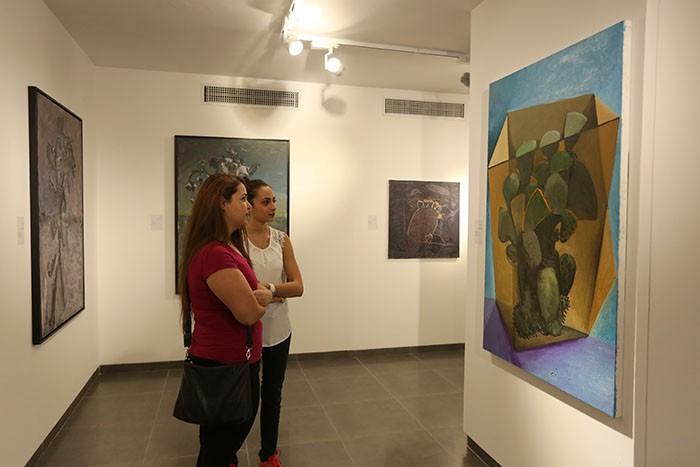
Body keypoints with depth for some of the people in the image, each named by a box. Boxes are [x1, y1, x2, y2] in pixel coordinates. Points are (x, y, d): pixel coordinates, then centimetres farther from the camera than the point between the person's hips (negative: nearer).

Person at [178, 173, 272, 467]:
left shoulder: (226, 248, 8)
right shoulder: (215, 254, -27)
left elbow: (246, 296, 10)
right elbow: (249, 312, -26)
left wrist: (257, 295, -12)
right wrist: (266, 294, -5)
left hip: (231, 362, 10)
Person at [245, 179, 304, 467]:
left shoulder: (281, 239, 1)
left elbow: (298, 287, -4)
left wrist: (266, 287, -20)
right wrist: (275, 291, -18)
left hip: (278, 330, 4)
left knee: (272, 394, 18)